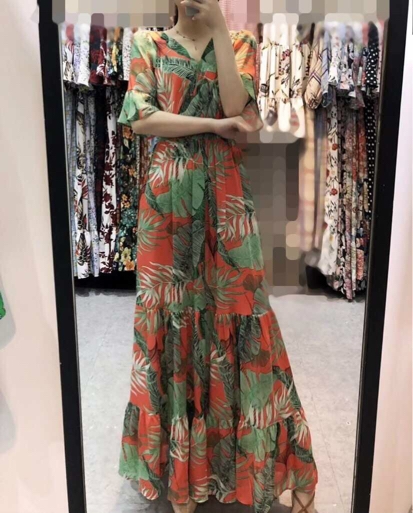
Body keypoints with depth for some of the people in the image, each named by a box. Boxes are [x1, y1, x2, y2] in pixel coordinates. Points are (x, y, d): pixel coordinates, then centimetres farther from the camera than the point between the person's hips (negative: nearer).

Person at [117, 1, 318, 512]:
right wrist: (217, 126, -10)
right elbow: (140, 117, -5)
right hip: (168, 194, 1)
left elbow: (236, 104, -9)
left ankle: (259, 456, 19)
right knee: (171, 310, 4)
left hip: (225, 196, 0)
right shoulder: (150, 44, 10)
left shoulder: (240, 43, 11)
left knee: (234, 307, 1)